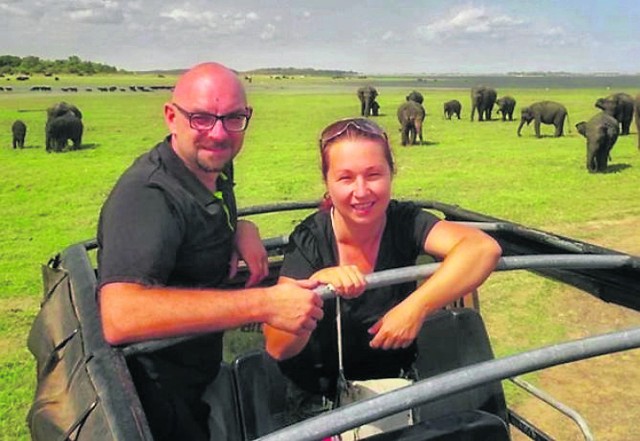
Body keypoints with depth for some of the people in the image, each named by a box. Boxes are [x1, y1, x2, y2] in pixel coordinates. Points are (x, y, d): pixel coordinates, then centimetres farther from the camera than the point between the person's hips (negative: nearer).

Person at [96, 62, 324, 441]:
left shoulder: (217, 169, -2)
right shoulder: (147, 196, -30)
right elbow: (120, 316, -45)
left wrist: (243, 229, -5)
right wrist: (265, 304, -45)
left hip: (200, 374, 8)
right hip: (158, 397, -8)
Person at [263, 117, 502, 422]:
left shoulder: (404, 222, -12)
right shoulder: (309, 241, -15)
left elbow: (484, 249, -28)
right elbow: (278, 348, -19)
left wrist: (416, 307, -36)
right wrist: (315, 284, -35)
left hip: (398, 390, 2)